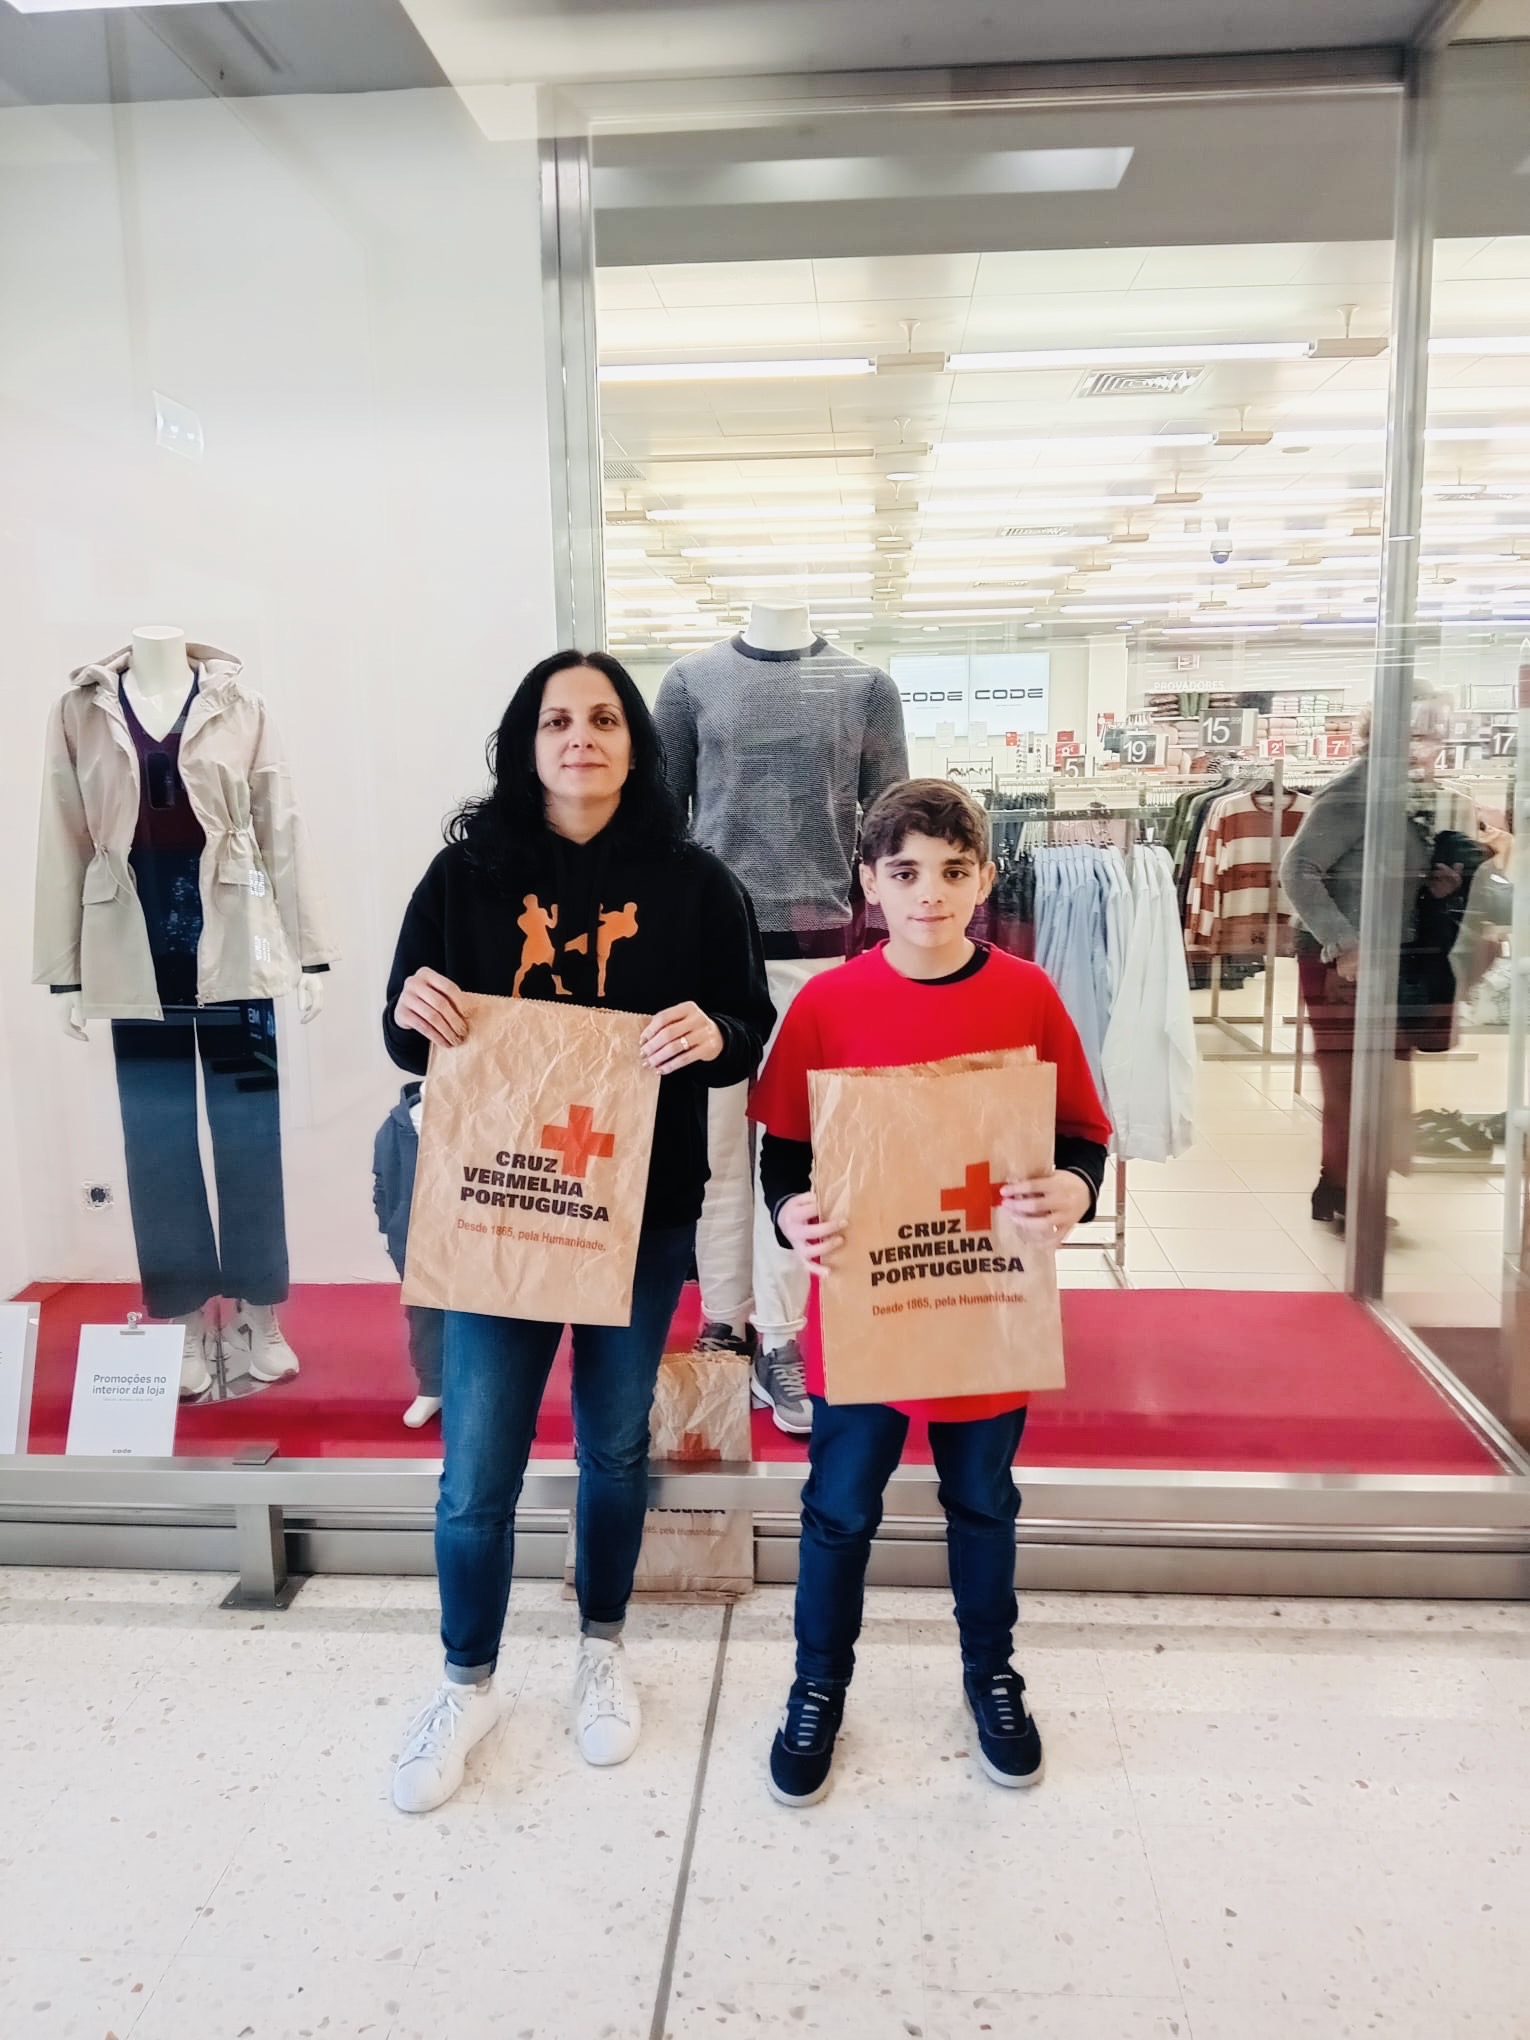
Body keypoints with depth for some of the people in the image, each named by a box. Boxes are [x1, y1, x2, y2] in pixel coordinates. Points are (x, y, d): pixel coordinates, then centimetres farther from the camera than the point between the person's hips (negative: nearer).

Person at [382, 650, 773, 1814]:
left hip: (642, 1213, 1)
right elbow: (412, 1040, 3)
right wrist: (413, 1014, -20)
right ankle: (468, 1684, 31)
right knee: (477, 1468, 5)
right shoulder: (467, 871, -1)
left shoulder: (693, 881, -3)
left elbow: (753, 1032, 0)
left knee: (617, 1446, 17)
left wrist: (712, 1035, -22)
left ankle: (603, 1650, 42)